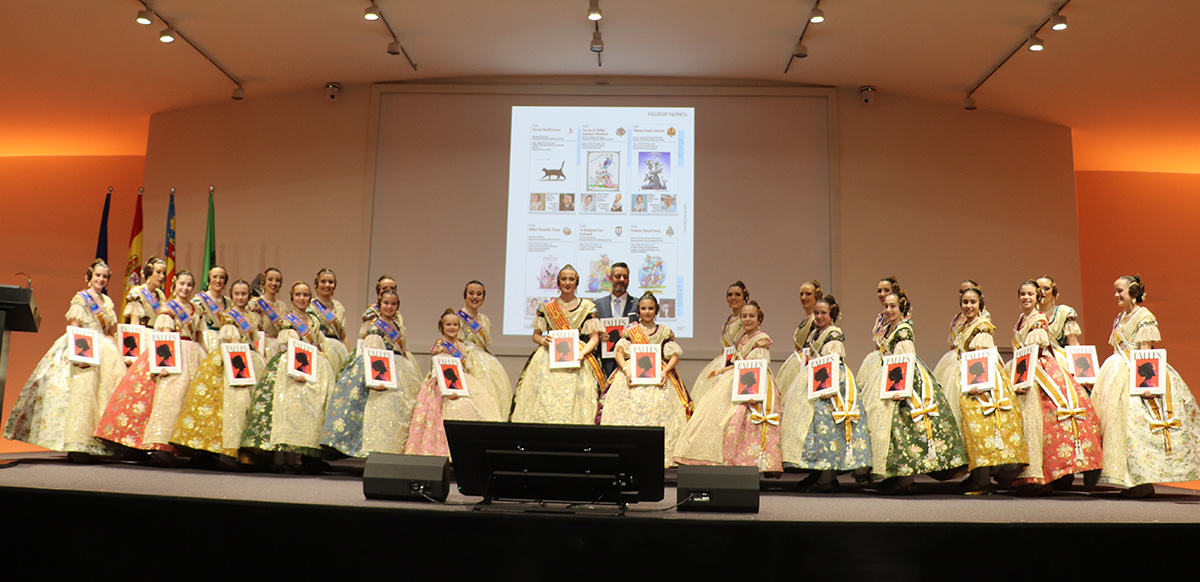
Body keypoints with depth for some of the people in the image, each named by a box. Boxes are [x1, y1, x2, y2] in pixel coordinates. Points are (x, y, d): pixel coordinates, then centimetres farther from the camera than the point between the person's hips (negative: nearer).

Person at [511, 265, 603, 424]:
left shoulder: (588, 307, 8)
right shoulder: (546, 306, 13)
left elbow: (595, 338, 3)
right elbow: (536, 334, 16)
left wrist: (582, 353, -14)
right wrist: (543, 340, -7)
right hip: (548, 358, 1)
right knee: (543, 398, -13)